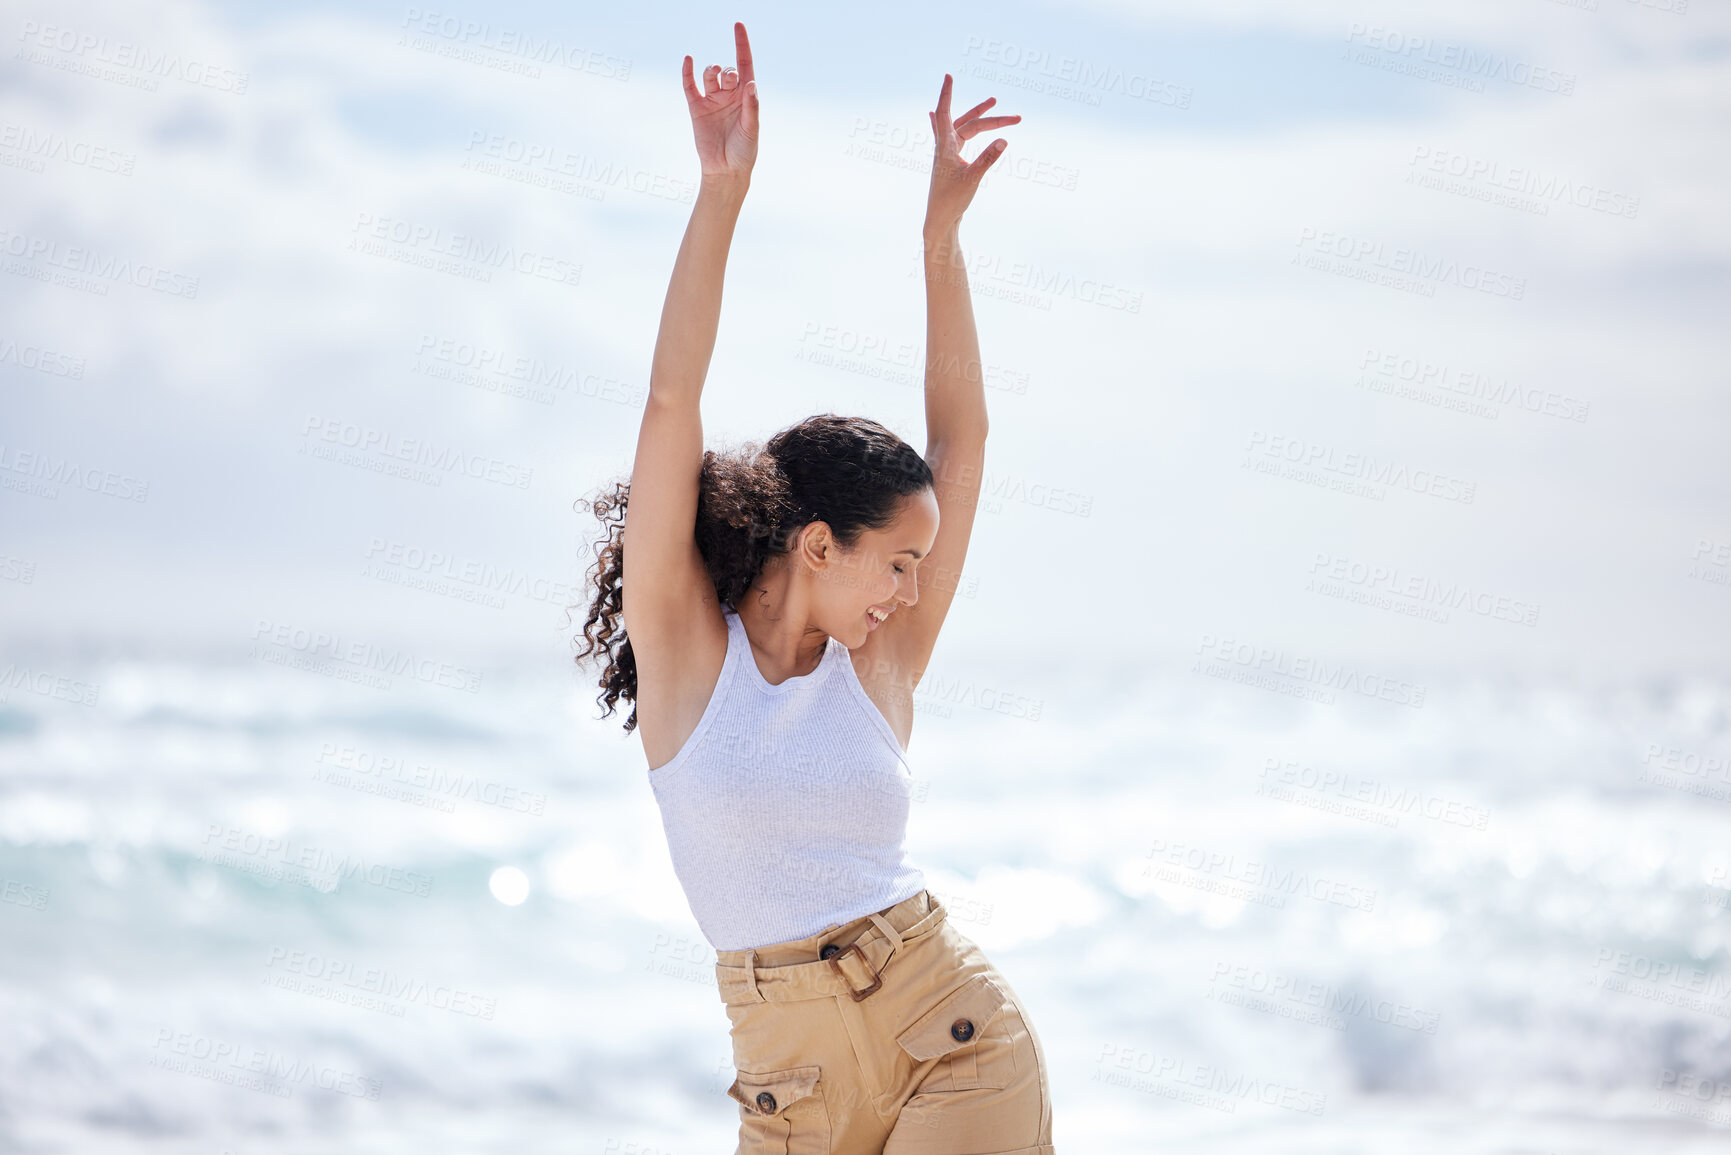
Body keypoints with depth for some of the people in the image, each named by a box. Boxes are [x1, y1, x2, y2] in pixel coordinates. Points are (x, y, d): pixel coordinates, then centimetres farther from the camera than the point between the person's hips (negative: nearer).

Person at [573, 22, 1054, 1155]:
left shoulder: (879, 665, 7)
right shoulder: (684, 646, 2)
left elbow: (961, 436, 9)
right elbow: (672, 405, -4)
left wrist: (942, 229, 6)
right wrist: (723, 191, -8)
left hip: (957, 1036, 1)